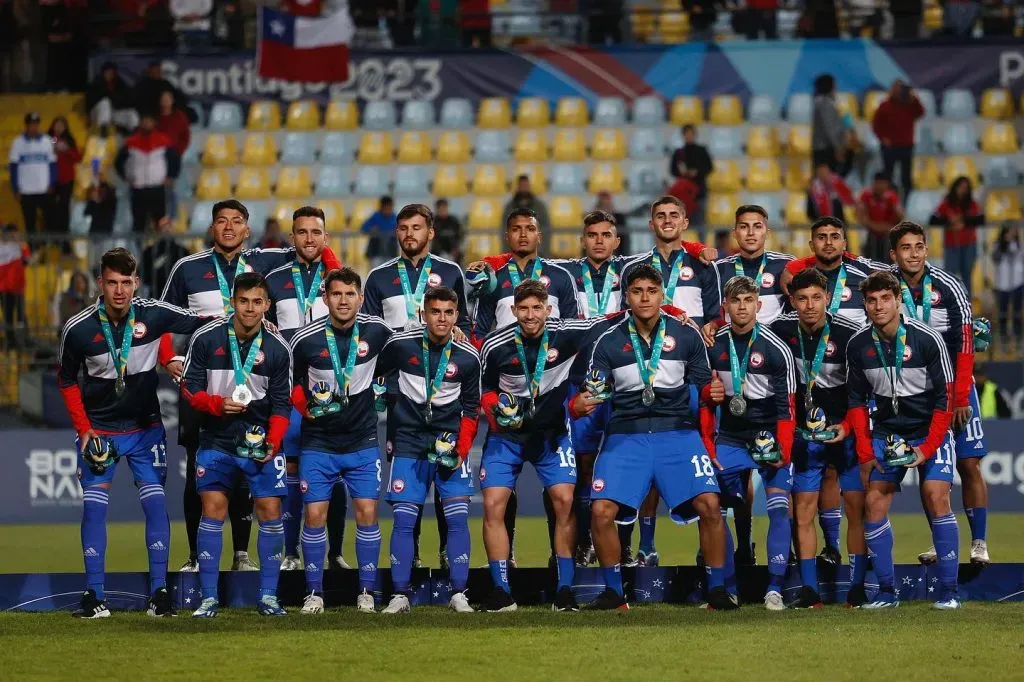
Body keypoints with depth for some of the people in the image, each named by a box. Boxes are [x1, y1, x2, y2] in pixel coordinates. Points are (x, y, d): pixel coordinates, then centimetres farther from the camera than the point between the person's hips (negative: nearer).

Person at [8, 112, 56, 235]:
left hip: (45, 191, 0)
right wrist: (16, 190, -3)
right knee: (30, 224, 7)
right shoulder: (18, 143, -1)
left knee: (51, 222, -3)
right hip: (26, 191, 0)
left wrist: (52, 185, -3)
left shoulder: (47, 141, 1)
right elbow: (14, 168, 1)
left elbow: (52, 164, 6)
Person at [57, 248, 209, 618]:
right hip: (98, 430, 0)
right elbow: (66, 380, 2)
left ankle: (159, 592, 0)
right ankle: (94, 595, 0)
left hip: (145, 427, 1)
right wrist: (84, 430, -4)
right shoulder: (78, 329, -12)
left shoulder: (155, 314, -13)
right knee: (94, 506, -5)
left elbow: (201, 323, -1)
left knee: (155, 502, -6)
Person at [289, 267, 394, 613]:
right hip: (318, 440, -1)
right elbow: (288, 380, 7)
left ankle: (367, 593, 5)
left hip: (362, 440, 1)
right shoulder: (305, 339, -9)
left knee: (367, 512, -4)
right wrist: (303, 405, -7)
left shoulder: (377, 331, -6)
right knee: (314, 514, -3)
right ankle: (314, 593, 6)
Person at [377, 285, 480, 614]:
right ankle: (400, 595, 2)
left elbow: (471, 408, 6)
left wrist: (461, 449, -4)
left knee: (458, 517, -7)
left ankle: (458, 595, -1)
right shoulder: (401, 344, -5)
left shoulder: (468, 357, -4)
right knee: (404, 518, -4)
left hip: (449, 441, 0)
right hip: (409, 440, 0)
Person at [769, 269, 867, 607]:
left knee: (856, 507, -5)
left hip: (846, 430, -2)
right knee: (803, 510, -1)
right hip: (805, 433, 2)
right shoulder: (781, 330, -6)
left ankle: (857, 588, 1)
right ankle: (809, 591, 3)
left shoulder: (851, 334, -14)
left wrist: (847, 426, -16)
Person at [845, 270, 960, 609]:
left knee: (936, 498, -18)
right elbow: (857, 401, 6)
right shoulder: (858, 346, -5)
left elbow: (944, 398, -13)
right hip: (886, 431, 4)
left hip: (930, 429, -4)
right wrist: (865, 452, -1)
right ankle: (886, 591, 2)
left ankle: (949, 591, -12)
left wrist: (928, 448, -18)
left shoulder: (927, 339, -16)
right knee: (874, 502, -8)